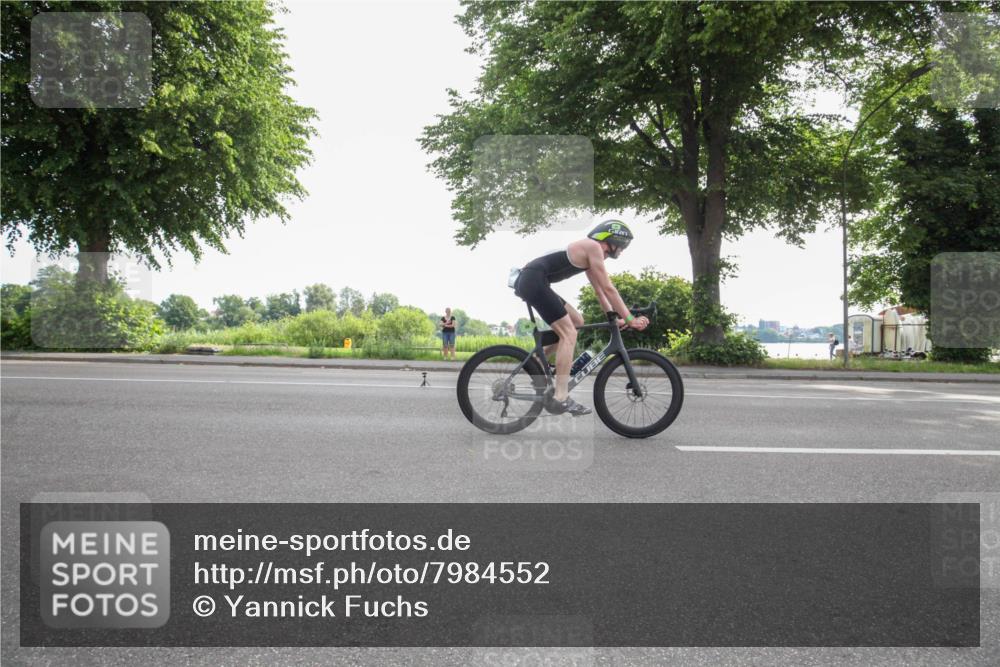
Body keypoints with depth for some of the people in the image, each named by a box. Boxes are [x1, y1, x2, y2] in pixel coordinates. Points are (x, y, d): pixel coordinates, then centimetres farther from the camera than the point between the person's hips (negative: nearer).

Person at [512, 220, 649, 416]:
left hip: (530, 281, 10)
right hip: (534, 280, -10)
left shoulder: (589, 251, 22)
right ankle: (561, 399, -12)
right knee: (569, 333, -10)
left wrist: (614, 318, 22)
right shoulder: (593, 247, -7)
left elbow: (599, 290, 26)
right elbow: (608, 289, -9)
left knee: (576, 322, 14)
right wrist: (630, 319, -5)